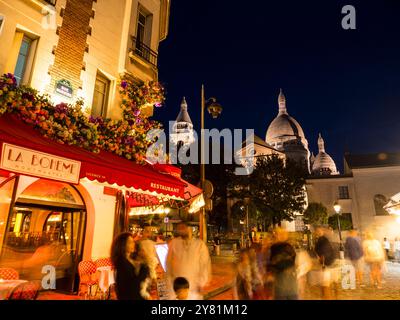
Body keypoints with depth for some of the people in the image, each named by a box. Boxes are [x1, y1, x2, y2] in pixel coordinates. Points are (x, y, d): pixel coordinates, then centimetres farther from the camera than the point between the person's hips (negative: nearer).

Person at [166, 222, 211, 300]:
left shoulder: (200, 244, -5)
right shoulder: (173, 243, -3)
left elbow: (205, 264, -1)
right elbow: (168, 262, 6)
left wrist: (202, 283, -2)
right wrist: (170, 280, 9)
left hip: (194, 286, 0)